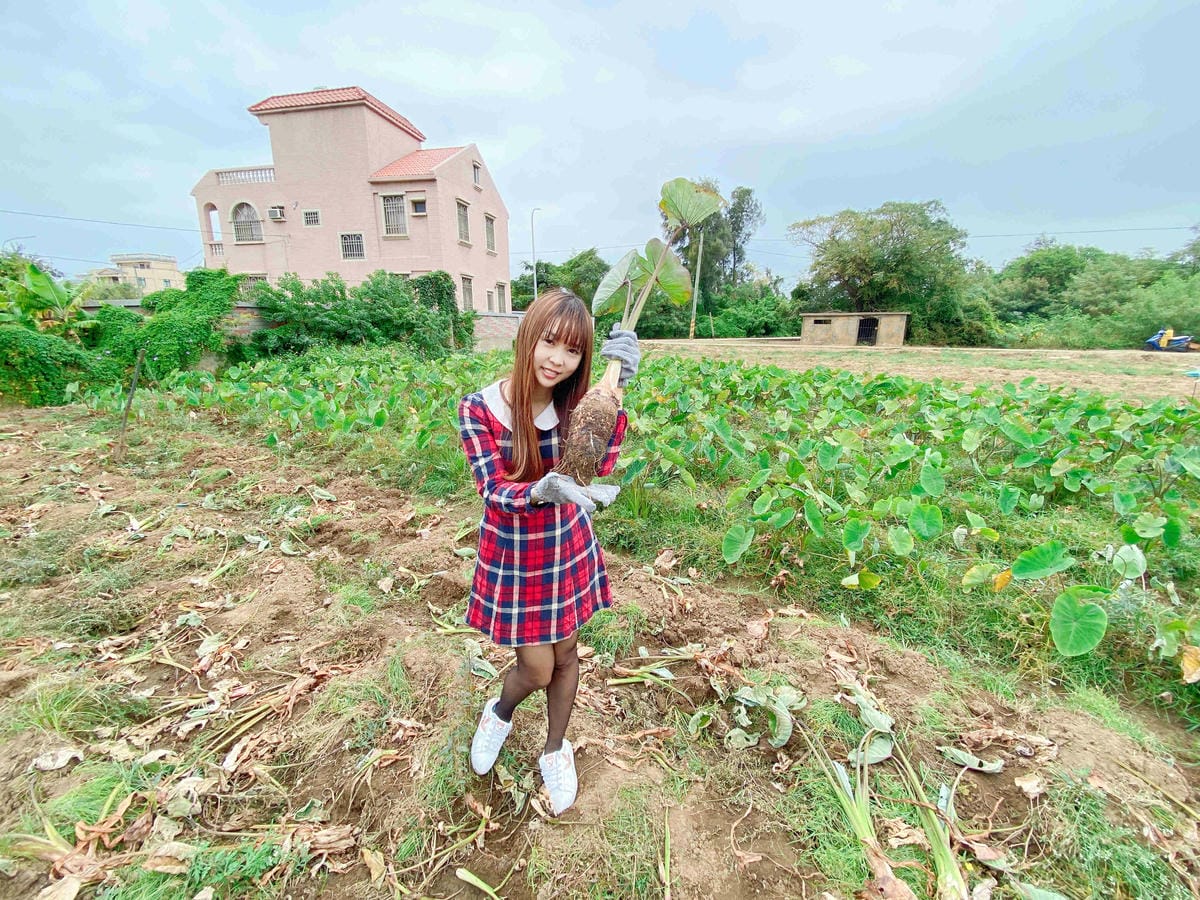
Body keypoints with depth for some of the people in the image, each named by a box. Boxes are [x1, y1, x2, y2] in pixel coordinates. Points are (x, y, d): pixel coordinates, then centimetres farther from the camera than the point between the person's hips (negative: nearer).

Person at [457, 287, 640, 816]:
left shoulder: (573, 402, -10)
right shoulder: (479, 409, -18)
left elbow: (600, 467, -24)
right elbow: (495, 492, -25)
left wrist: (616, 390, -34)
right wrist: (544, 490, -45)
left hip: (570, 549, 3)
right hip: (514, 556, -2)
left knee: (565, 657, 18)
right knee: (537, 671, 9)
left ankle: (556, 749, 47)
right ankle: (499, 712, 48)